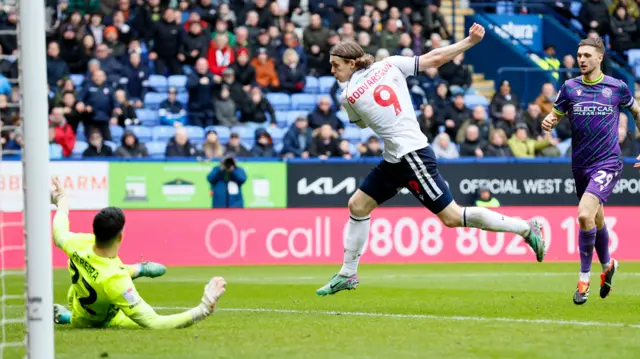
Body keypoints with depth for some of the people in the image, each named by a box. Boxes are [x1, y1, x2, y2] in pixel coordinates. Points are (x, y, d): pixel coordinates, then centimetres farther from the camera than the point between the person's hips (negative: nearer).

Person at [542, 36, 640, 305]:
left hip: (607, 163, -4)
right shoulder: (570, 88, 1)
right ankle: (607, 265, 44)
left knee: (585, 214, -23)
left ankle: (584, 277, -10)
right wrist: (548, 122, -17)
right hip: (580, 165, 4)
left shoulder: (617, 87, -3)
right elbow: (554, 116, 7)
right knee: (596, 220, 17)